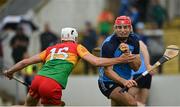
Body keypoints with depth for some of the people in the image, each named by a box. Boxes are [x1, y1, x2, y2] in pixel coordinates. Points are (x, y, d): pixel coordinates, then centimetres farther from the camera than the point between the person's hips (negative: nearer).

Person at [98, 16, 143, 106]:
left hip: (126, 81, 7)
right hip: (108, 84, -7)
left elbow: (136, 67, -5)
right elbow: (108, 71, -26)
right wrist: (123, 81, -42)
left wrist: (128, 54, -24)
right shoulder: (108, 44, -21)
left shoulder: (134, 40, -3)